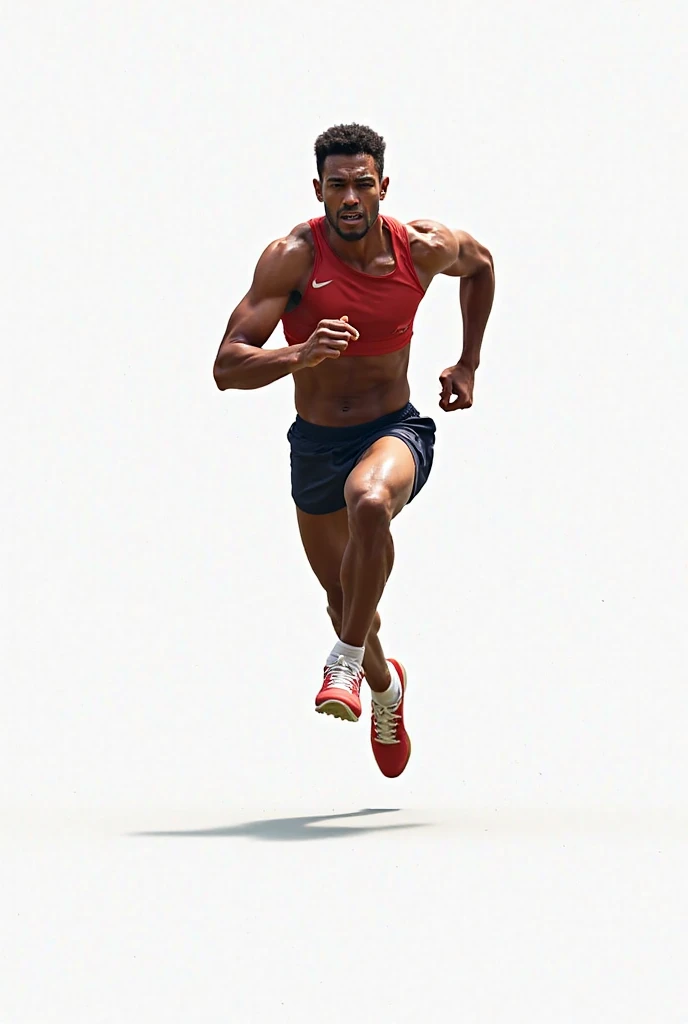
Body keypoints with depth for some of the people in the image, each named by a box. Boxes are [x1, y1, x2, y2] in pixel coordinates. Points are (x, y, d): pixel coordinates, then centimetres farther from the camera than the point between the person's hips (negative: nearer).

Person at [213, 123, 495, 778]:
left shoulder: (424, 248, -11)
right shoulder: (293, 256, -18)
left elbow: (480, 263, 16)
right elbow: (226, 367, -25)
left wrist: (468, 364, 14)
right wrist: (300, 356, -43)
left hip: (395, 431, -1)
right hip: (315, 443, 2)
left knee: (370, 501, -39)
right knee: (345, 603, 17)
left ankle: (347, 665, -24)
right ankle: (383, 682, 51)